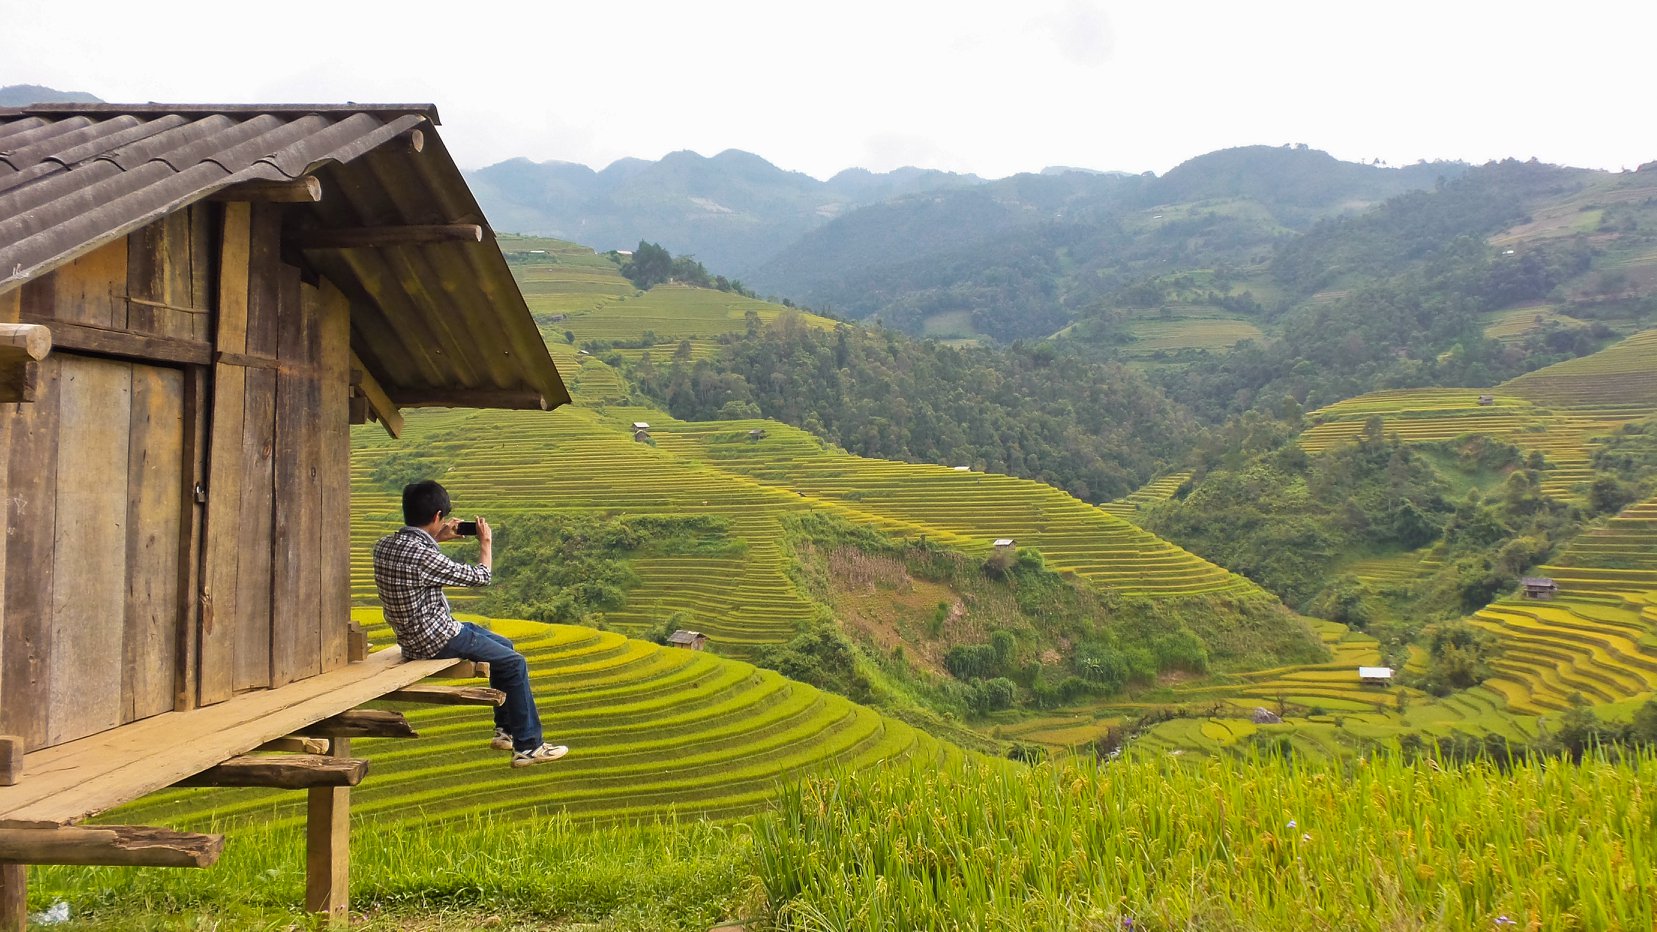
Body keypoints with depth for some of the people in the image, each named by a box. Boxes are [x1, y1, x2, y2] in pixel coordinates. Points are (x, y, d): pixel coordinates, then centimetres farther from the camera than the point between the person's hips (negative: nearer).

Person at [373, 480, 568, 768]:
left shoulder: (384, 545, -2)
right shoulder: (421, 556, -28)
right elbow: (480, 577, -15)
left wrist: (437, 538, 19)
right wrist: (486, 543, 1)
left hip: (414, 634, 10)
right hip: (436, 641, -10)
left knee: (504, 645, 23)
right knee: (514, 663, 1)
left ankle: (505, 730, 31)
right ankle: (528, 745, 6)